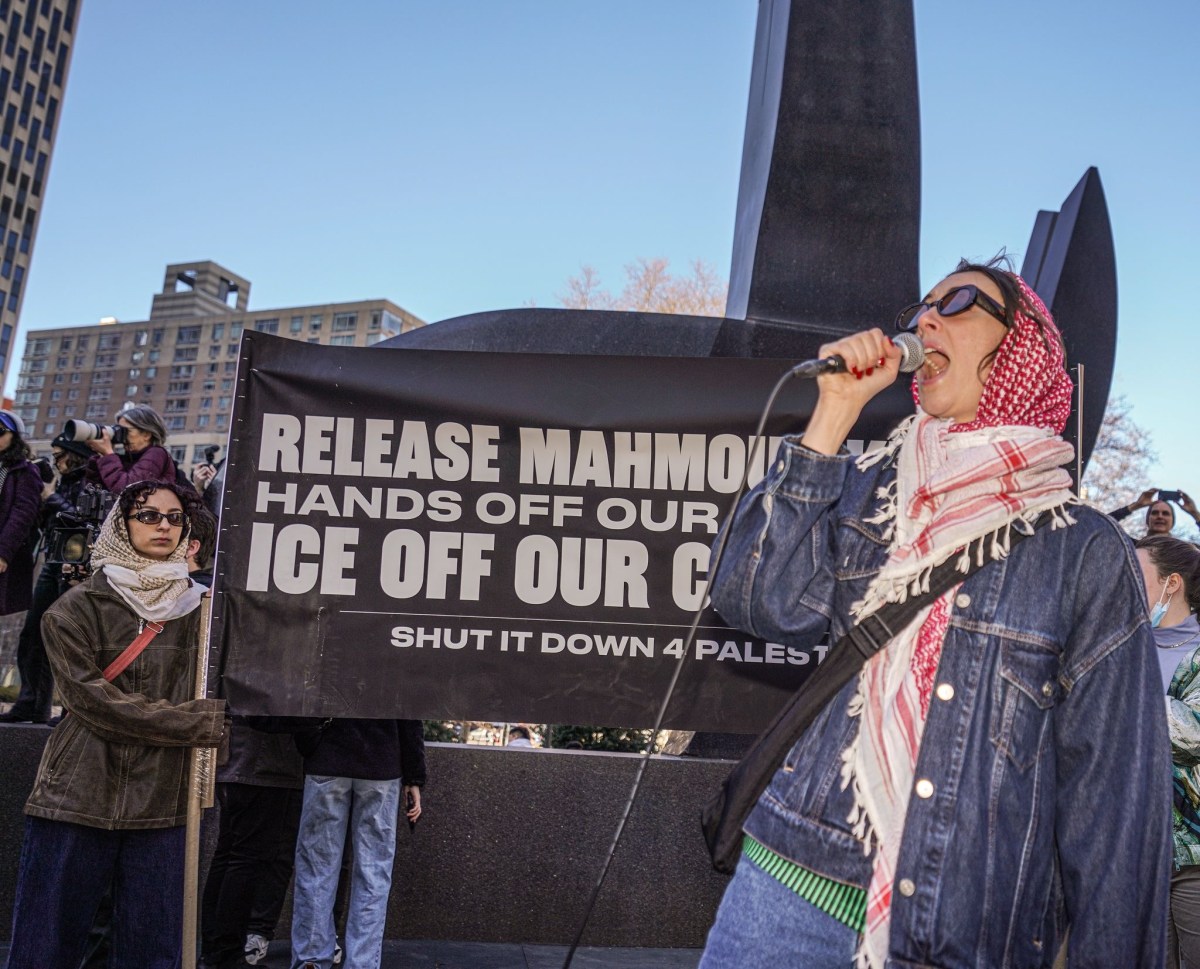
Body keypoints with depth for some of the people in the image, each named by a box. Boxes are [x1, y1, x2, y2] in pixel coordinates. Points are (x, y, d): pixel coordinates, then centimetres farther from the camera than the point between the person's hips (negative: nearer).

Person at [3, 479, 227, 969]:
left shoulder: (201, 610, 7)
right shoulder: (75, 609, 0)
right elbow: (95, 702, -10)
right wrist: (200, 722, -14)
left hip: (160, 805, 2)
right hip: (76, 798, -2)